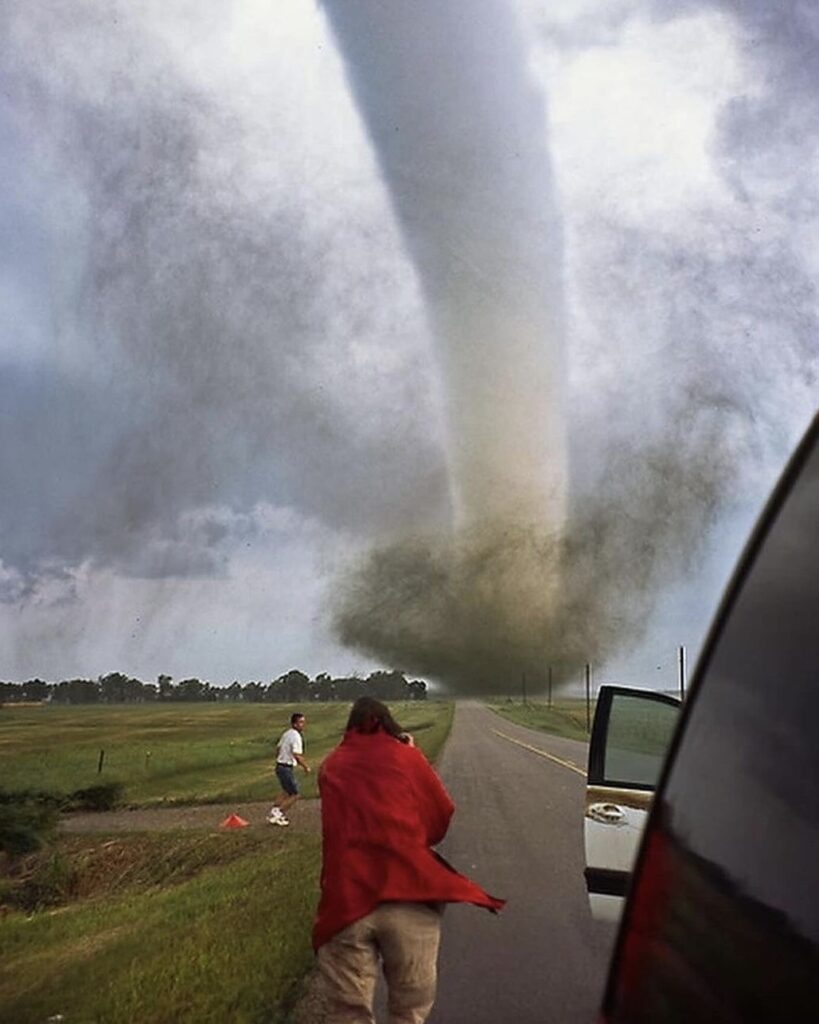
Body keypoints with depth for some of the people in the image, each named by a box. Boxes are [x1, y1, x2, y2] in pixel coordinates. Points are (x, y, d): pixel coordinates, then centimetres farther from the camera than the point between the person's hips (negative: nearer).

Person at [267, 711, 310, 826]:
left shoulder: (287, 733, 10)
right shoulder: (296, 736, -18)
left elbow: (278, 751, 19)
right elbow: (297, 756, -25)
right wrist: (306, 767, -13)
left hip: (280, 766, 10)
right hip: (287, 768, -10)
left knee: (287, 793, 24)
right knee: (295, 794, 1)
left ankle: (273, 813, 25)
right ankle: (278, 814, 4)